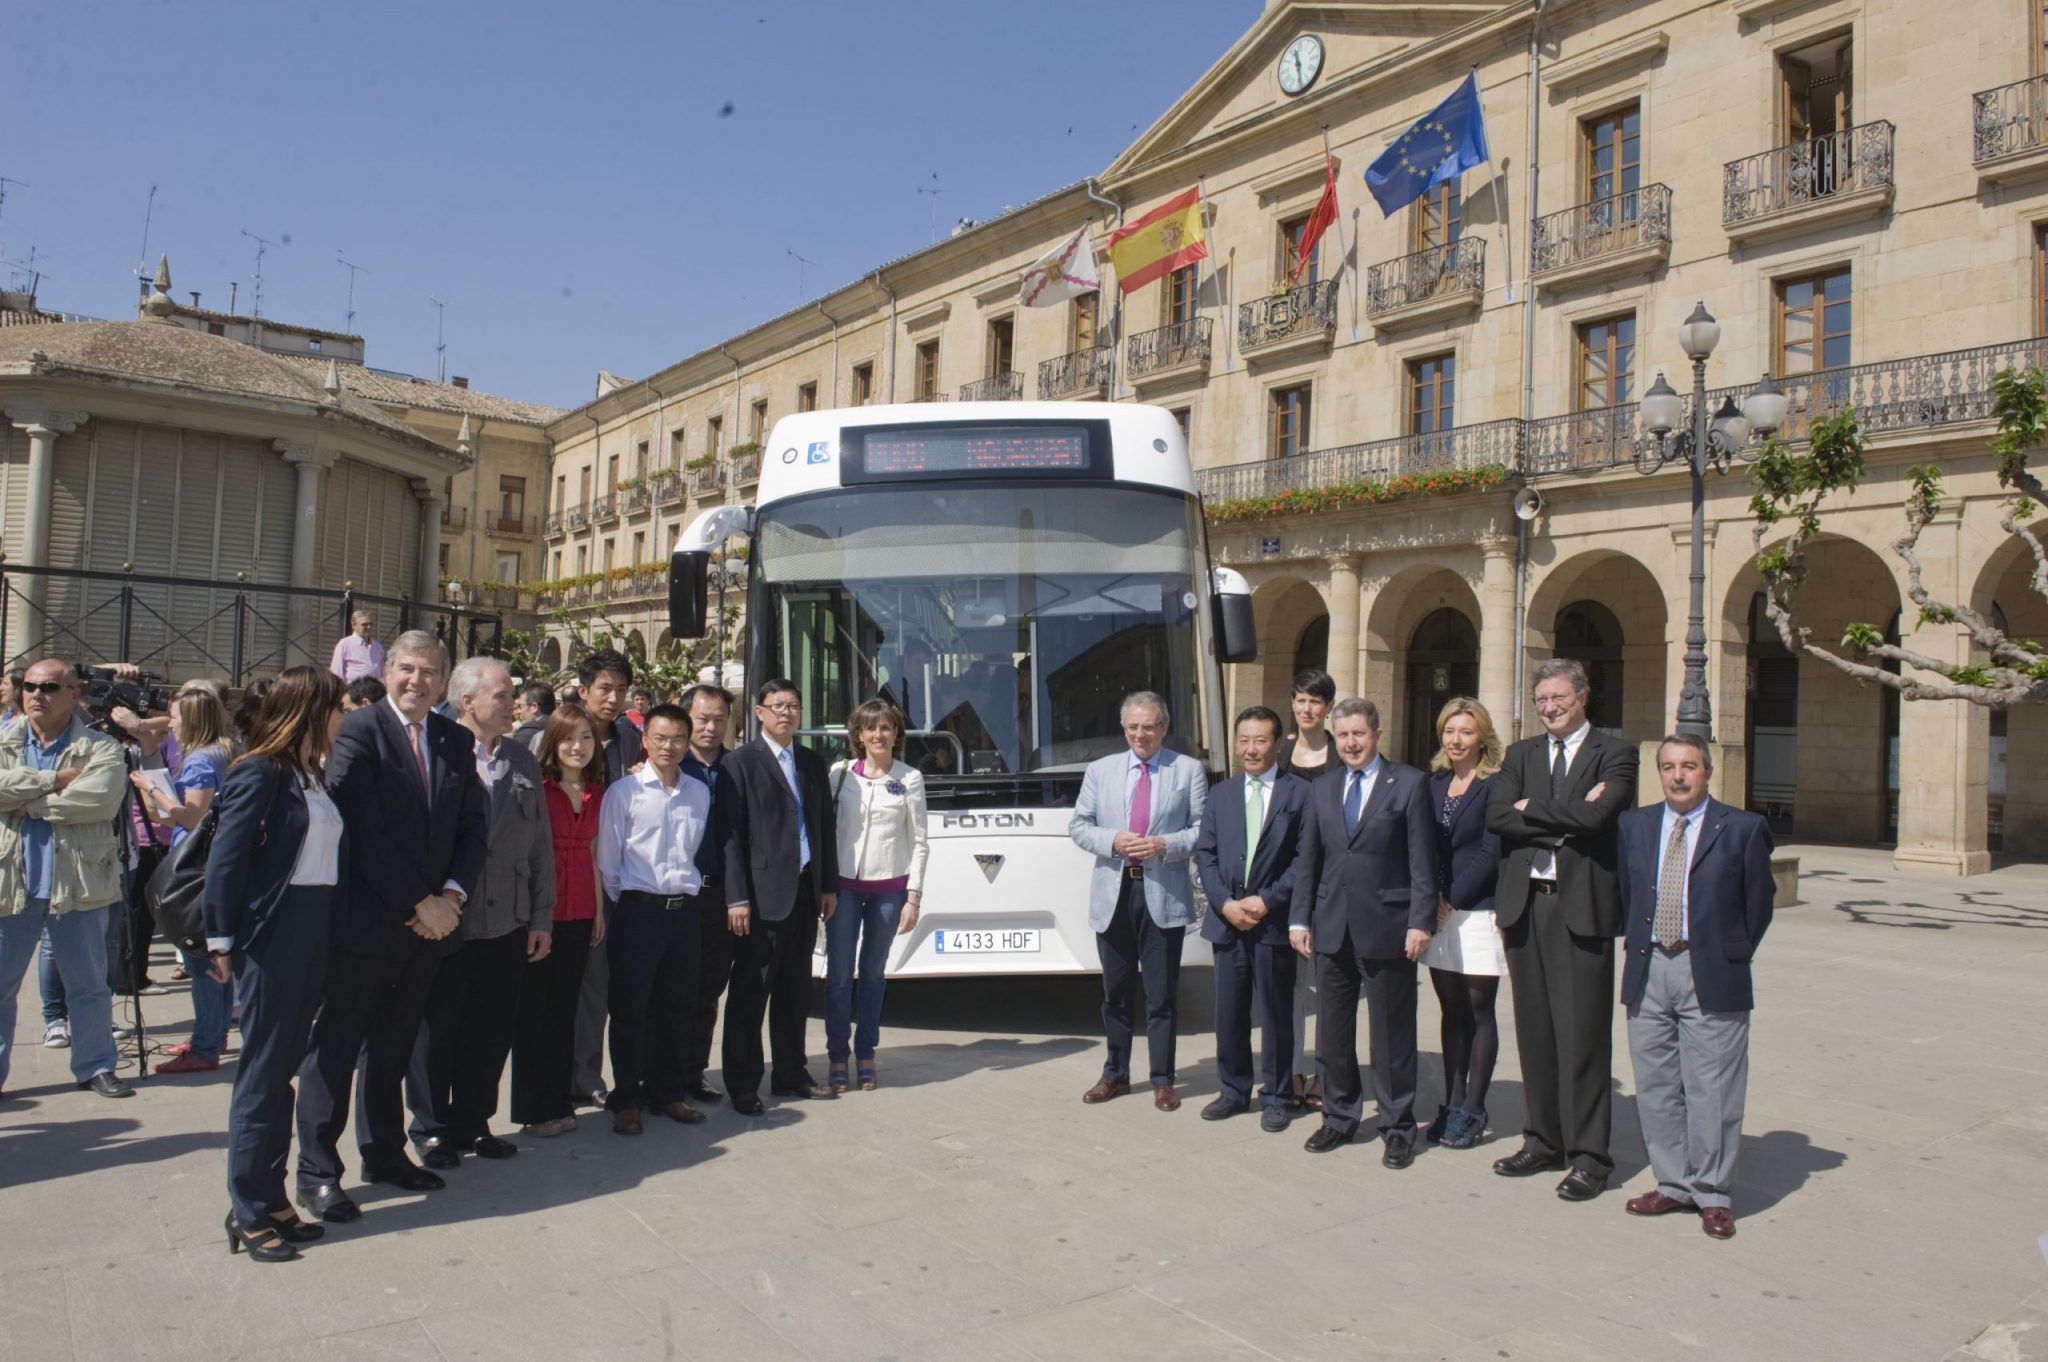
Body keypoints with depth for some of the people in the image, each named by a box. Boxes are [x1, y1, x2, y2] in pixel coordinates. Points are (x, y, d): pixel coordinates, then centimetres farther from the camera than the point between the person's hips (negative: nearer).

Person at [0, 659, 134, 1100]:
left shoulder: (100, 748, -1)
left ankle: (96, 1066, 23)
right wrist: (55, 779, -17)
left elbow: (101, 798, -19)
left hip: (78, 884, -1)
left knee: (90, 985, 10)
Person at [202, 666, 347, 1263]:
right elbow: (226, 857, -14)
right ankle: (249, 1213, 11)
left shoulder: (315, 776, 12)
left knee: (284, 1070, 13)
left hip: (315, 934, 8)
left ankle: (271, 1199, 23)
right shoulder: (260, 772, -11)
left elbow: (330, 854, 10)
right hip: (271, 937, -8)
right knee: (263, 1074, 1)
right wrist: (222, 940, -14)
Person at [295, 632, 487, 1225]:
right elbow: (363, 831, -15)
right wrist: (418, 903, -15)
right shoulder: (358, 731, -9)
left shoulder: (456, 741, 9)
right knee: (337, 1044, 4)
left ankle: (385, 1154, 28)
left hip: (431, 921, 5)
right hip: (366, 919, -5)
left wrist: (451, 895, -6)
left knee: (393, 1044, 16)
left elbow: (473, 827, 9)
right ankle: (317, 1170, 15)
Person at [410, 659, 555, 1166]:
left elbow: (541, 847, 10)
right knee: (437, 1030, 9)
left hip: (507, 925, 5)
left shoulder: (523, 762, 8)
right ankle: (431, 1129, 25)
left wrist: (542, 918, 8)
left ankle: (473, 1123, 27)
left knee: (492, 1032, 12)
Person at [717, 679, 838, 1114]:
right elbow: (730, 834, -8)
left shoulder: (813, 763, 14)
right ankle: (742, 1085, 10)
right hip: (763, 894, -6)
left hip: (805, 891, 6)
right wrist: (736, 898, -13)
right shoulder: (739, 763, -4)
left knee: (795, 990, 14)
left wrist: (829, 886, 10)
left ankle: (791, 1073, 25)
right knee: (750, 992, 1)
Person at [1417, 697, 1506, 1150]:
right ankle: (1452, 1105, 18)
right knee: (1452, 1013, 11)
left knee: (1479, 1014, 3)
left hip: (1477, 912, -5)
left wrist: (1452, 900, -13)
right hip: (1438, 913, 5)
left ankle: (1472, 1111, 10)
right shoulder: (1433, 783, 11)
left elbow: (1491, 852, -12)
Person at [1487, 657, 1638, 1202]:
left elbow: (1594, 816, -18)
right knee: (1534, 1031, 11)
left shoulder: (1614, 754, 0)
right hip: (1524, 904, 5)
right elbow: (1495, 816, -3)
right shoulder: (1520, 754, 13)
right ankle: (1543, 1141, 23)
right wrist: (1564, 820, -12)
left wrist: (1531, 808, -7)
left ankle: (1588, 1156, 8)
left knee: (1583, 1035, -2)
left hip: (1582, 906, -5)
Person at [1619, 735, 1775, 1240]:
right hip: (1648, 971, 4)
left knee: (1711, 1090, 1)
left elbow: (1758, 904, 4)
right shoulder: (1633, 825, 9)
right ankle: (1674, 1184, 24)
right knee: (1655, 1087, 10)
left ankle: (1712, 1194, 15)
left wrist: (1733, 957, 3)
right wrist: (1639, 949, 9)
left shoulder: (1742, 829, -2)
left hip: (1711, 976, -4)